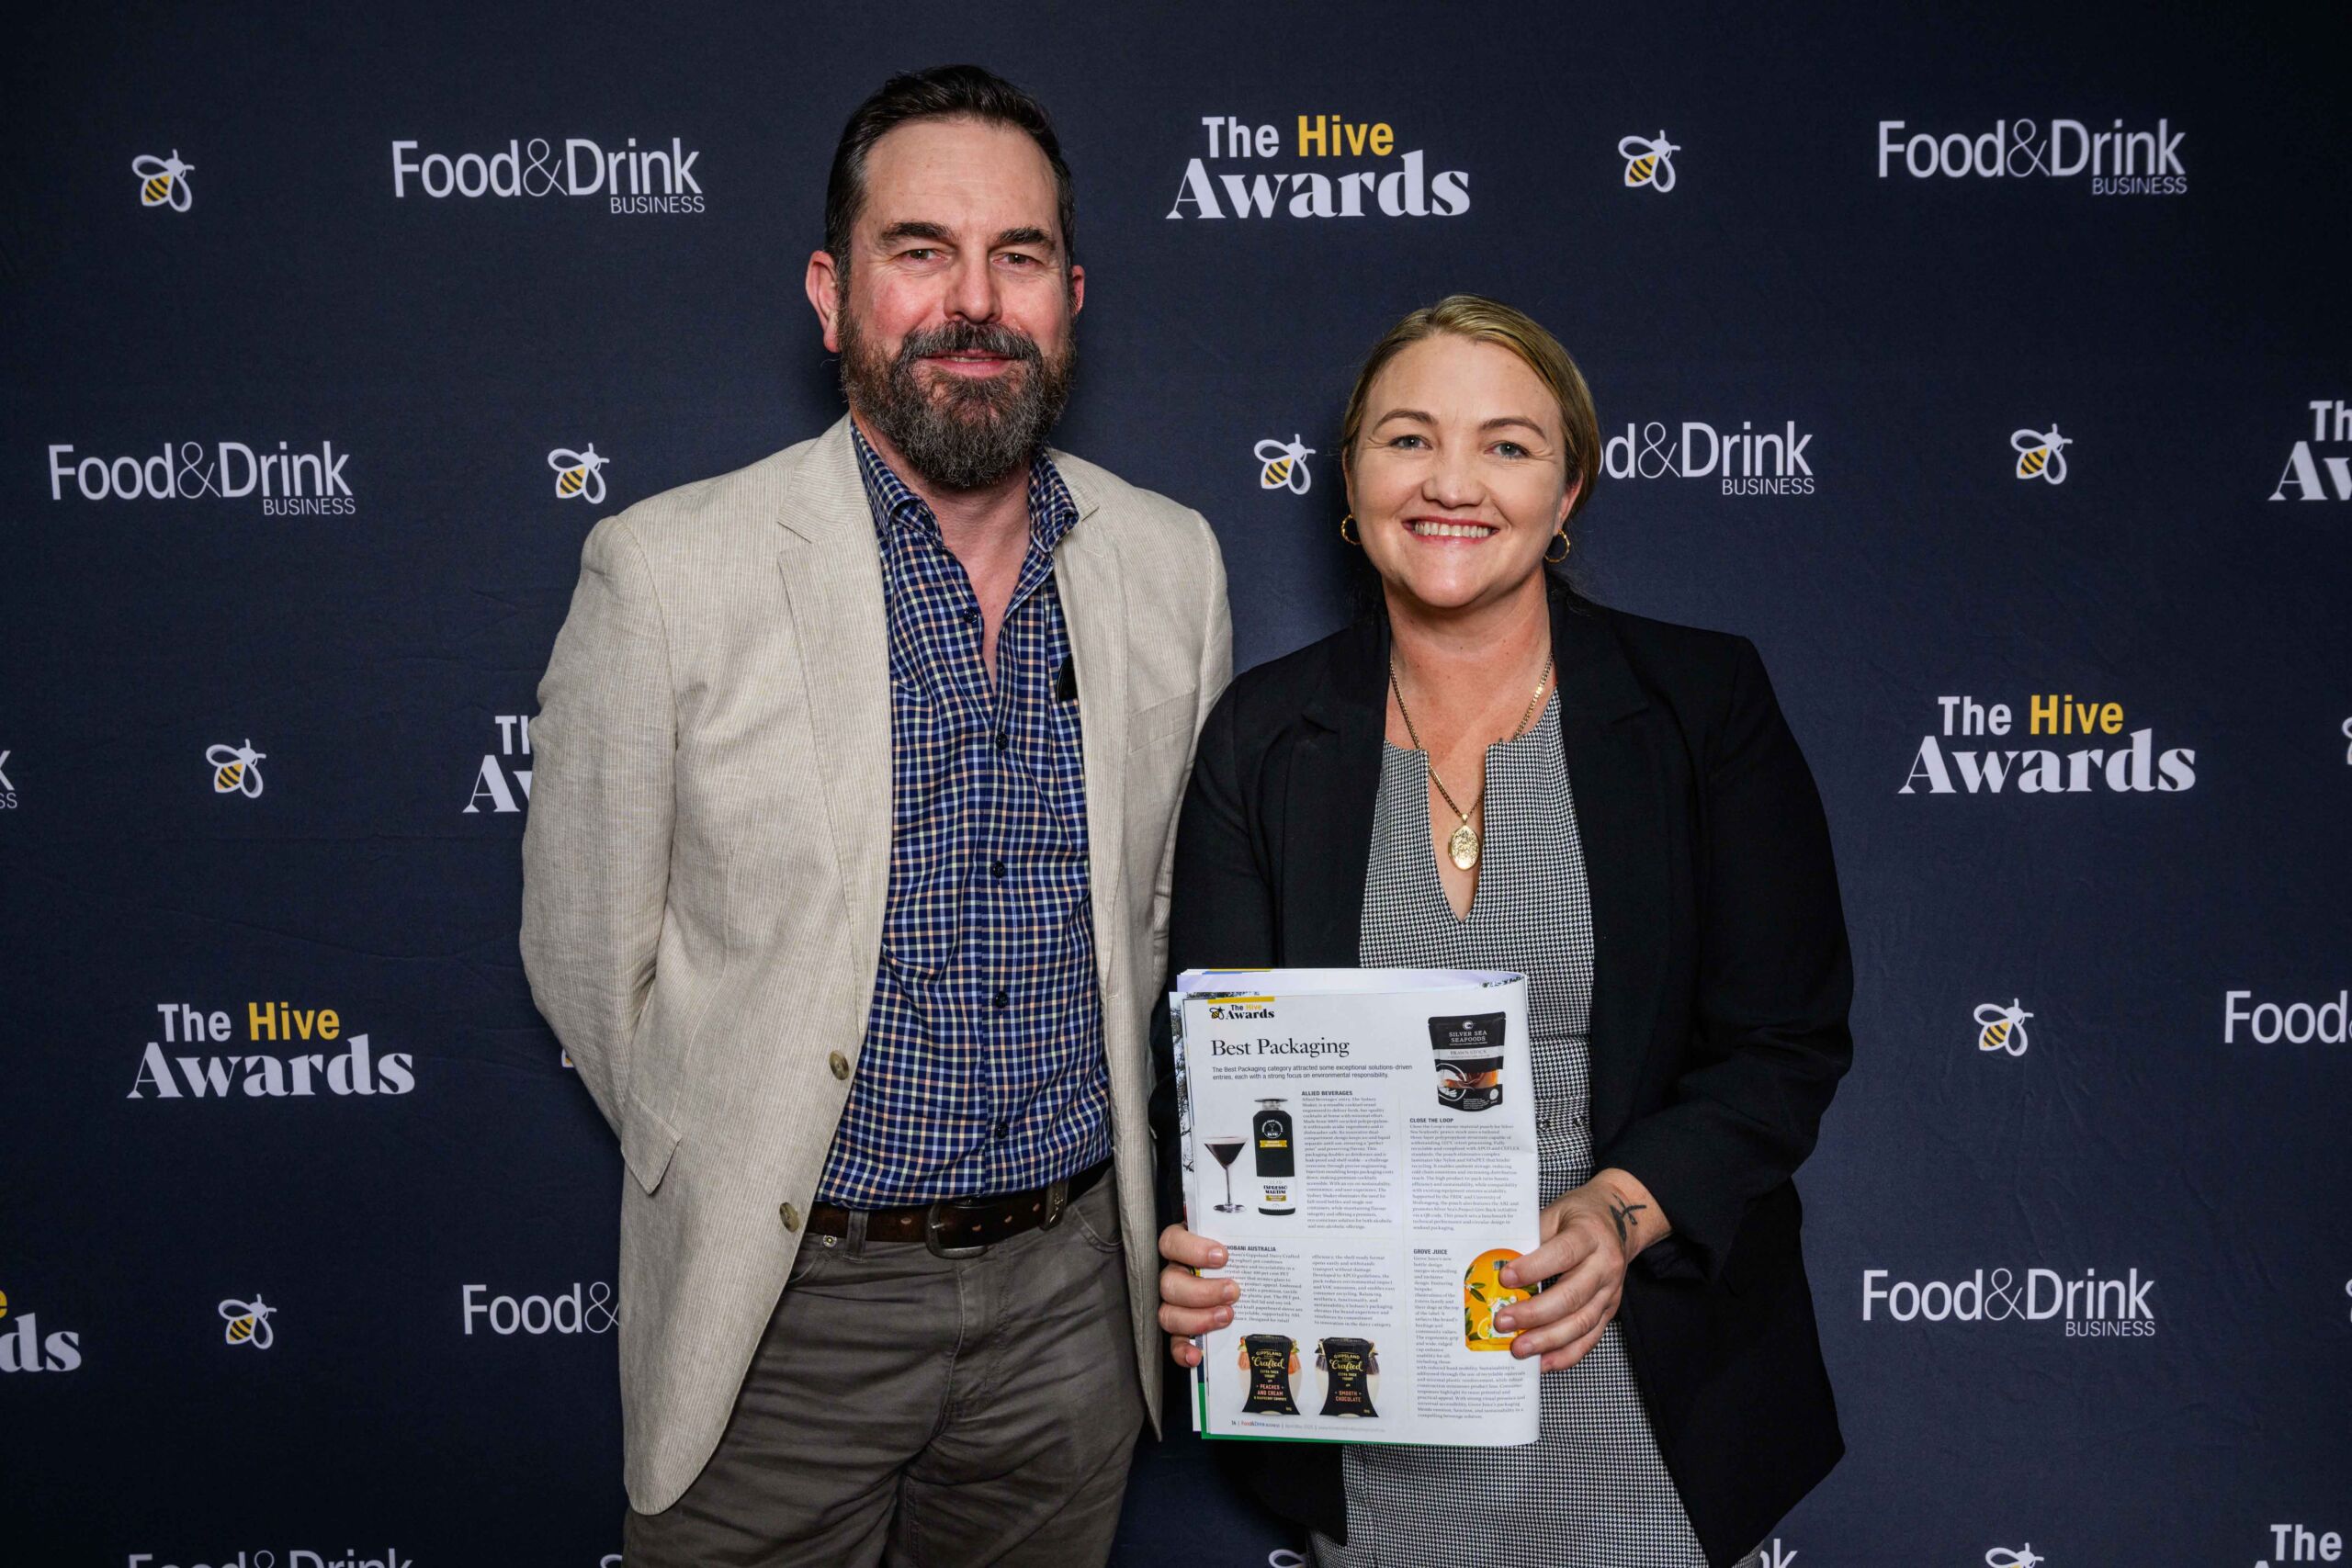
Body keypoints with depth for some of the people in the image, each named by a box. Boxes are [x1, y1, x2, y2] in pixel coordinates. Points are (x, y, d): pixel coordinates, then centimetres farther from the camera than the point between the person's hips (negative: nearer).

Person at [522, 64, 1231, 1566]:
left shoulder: (1175, 565, -2)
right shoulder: (668, 572, -13)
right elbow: (591, 950, -5)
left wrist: (1122, 1161, 9)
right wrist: (739, 1182, 2)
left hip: (1075, 1283, 3)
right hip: (785, 1307, -3)